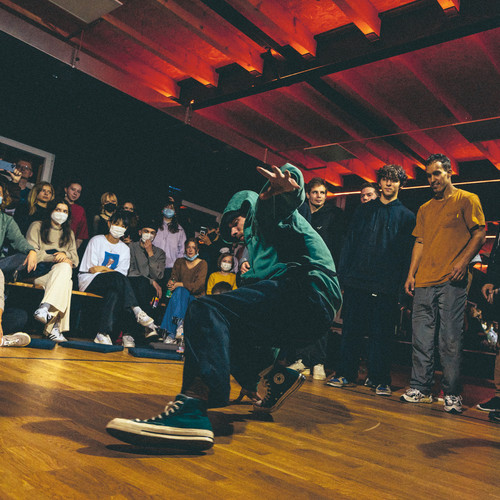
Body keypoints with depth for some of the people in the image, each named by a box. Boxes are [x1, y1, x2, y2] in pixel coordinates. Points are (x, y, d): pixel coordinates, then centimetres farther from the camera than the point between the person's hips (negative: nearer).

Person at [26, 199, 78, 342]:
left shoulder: (69, 233, 28)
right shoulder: (37, 226, 14)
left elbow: (75, 258, 16)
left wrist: (65, 254, -8)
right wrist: (55, 258, -13)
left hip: (60, 271, 4)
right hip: (38, 271, -3)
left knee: (65, 267, -37)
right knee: (66, 282, -36)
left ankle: (45, 308, -46)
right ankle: (55, 327, -45)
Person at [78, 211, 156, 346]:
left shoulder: (125, 249, 16)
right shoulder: (96, 241, 6)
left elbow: (122, 273, 1)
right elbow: (92, 268, -4)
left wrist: (103, 268, -10)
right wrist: (111, 270, -7)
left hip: (112, 285, 4)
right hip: (89, 281, -4)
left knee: (114, 293, -33)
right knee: (118, 278, -34)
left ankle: (103, 333, -39)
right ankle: (137, 312, -42)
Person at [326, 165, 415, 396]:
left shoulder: (406, 216, 8)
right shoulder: (364, 210, 13)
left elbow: (407, 253, 4)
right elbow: (350, 242, 11)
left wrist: (401, 286, -5)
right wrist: (343, 273, 2)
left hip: (386, 285, -2)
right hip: (357, 281, 2)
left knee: (381, 334, 3)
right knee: (351, 329, 6)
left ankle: (379, 379, 15)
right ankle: (346, 374, 17)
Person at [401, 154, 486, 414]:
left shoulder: (467, 200, 6)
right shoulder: (424, 209, 21)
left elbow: (479, 234, -1)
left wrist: (463, 261, -15)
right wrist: (411, 274, 11)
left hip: (452, 281, -5)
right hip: (424, 282, 5)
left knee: (450, 340, -3)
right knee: (421, 339, 5)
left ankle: (452, 394, 7)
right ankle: (419, 389, 13)